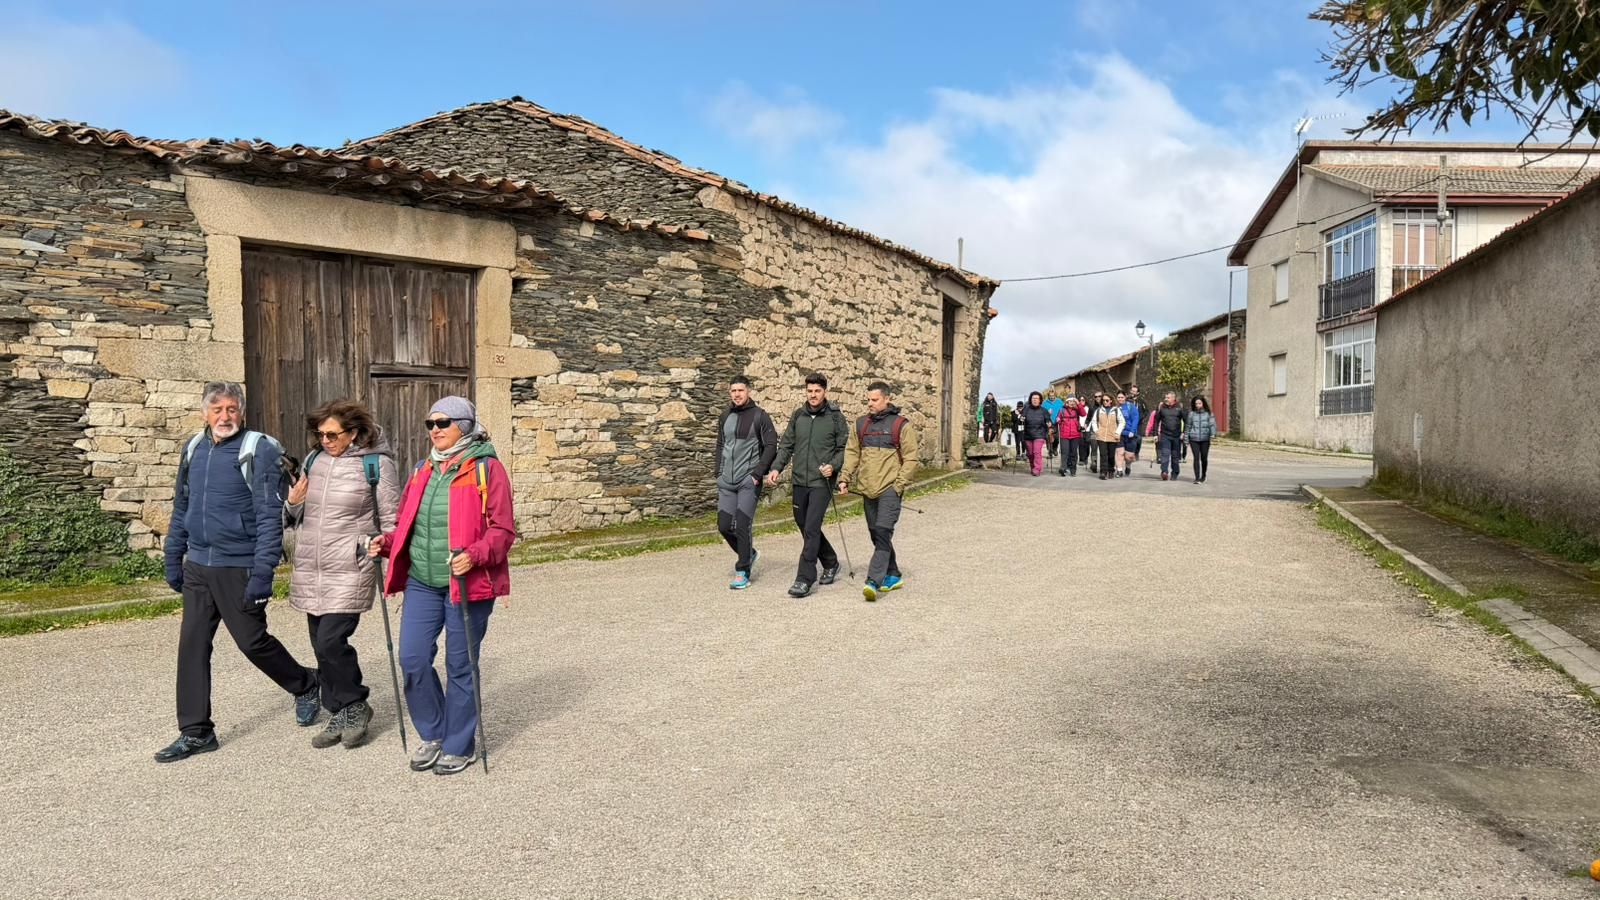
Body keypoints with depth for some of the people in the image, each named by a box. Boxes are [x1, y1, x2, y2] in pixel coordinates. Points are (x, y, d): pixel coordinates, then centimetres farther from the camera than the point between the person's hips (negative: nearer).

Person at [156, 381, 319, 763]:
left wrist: (262, 573, -21)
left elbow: (270, 516, -16)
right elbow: (181, 507, 18)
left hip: (239, 569, -6)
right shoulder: (193, 449, 9)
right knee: (192, 646, 6)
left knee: (253, 642, 3)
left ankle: (305, 685, 29)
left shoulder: (260, 450, -11)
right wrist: (173, 557, 15)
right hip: (197, 566, 6)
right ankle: (195, 732, 16)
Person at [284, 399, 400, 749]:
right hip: (310, 572, 6)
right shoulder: (313, 459, 11)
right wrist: (292, 504, 0)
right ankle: (340, 716, 24)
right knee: (322, 647, 10)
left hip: (350, 572, -6)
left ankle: (354, 708, 10)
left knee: (330, 643, -12)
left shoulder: (376, 463, -7)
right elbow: (296, 516, 21)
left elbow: (391, 519, -3)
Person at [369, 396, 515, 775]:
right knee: (412, 660, 3)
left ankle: (459, 746, 23)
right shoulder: (423, 470, 12)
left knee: (461, 666, 5)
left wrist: (474, 555, -26)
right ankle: (432, 734, 26)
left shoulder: (487, 469, -7)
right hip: (421, 583, 6)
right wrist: (387, 542, 1)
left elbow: (502, 530, -11)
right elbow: (407, 524, 20)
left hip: (466, 584, -5)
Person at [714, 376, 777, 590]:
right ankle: (748, 554, 29)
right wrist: (719, 472, 11)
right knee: (724, 526, 4)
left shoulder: (759, 416, -4)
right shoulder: (725, 416, 12)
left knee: (742, 526, -7)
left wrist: (758, 472, -13)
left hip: (748, 481, -5)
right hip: (726, 482, 5)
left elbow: (771, 446, -7)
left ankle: (743, 572, 4)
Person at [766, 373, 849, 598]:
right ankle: (830, 563, 34)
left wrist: (833, 465, -17)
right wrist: (776, 468, -3)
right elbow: (786, 445, 11)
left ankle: (805, 579, -7)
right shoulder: (798, 416, 9)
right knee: (805, 527, 14)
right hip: (800, 482, 5)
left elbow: (843, 448, 0)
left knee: (811, 529, -11)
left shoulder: (835, 417, -2)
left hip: (822, 482, -5)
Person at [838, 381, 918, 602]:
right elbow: (852, 453, 13)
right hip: (867, 490, 6)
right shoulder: (860, 424, 12)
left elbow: (910, 458, -4)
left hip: (890, 489, -6)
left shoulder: (901, 425, -3)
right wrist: (845, 478, 2)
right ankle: (893, 576, 26)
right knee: (876, 535, 12)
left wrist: (899, 485, -11)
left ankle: (873, 581, -19)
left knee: (883, 533, -15)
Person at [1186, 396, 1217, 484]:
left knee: (1204, 458, 5)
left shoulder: (1208, 413, 4)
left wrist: (1213, 434, -25)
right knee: (1196, 458, -8)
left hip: (1205, 439, 0)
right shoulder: (1191, 414, 8)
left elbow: (1212, 424, -6)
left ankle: (1203, 476, 27)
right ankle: (1197, 478, -8)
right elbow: (1188, 426, 13)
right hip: (1194, 439, 0)